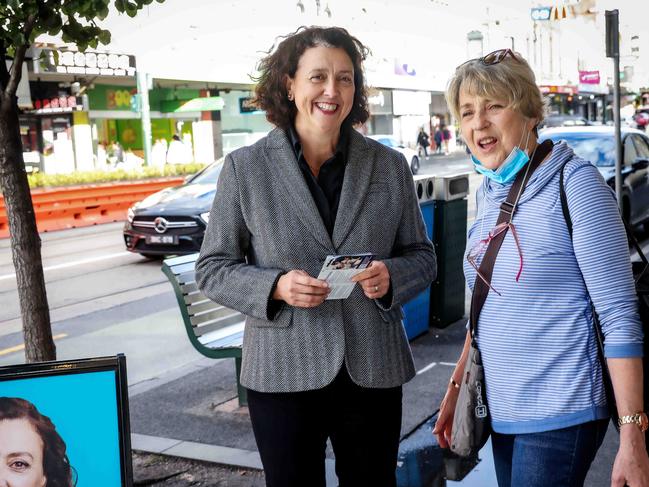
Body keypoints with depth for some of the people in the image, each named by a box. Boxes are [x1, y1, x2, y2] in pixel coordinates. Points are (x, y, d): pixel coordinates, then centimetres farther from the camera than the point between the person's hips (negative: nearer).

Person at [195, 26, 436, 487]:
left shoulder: (390, 165, 2)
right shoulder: (245, 167, -3)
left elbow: (422, 256, 9)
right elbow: (212, 268, 0)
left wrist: (390, 277, -13)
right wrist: (275, 286, -18)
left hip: (373, 371, 2)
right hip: (283, 373, -1)